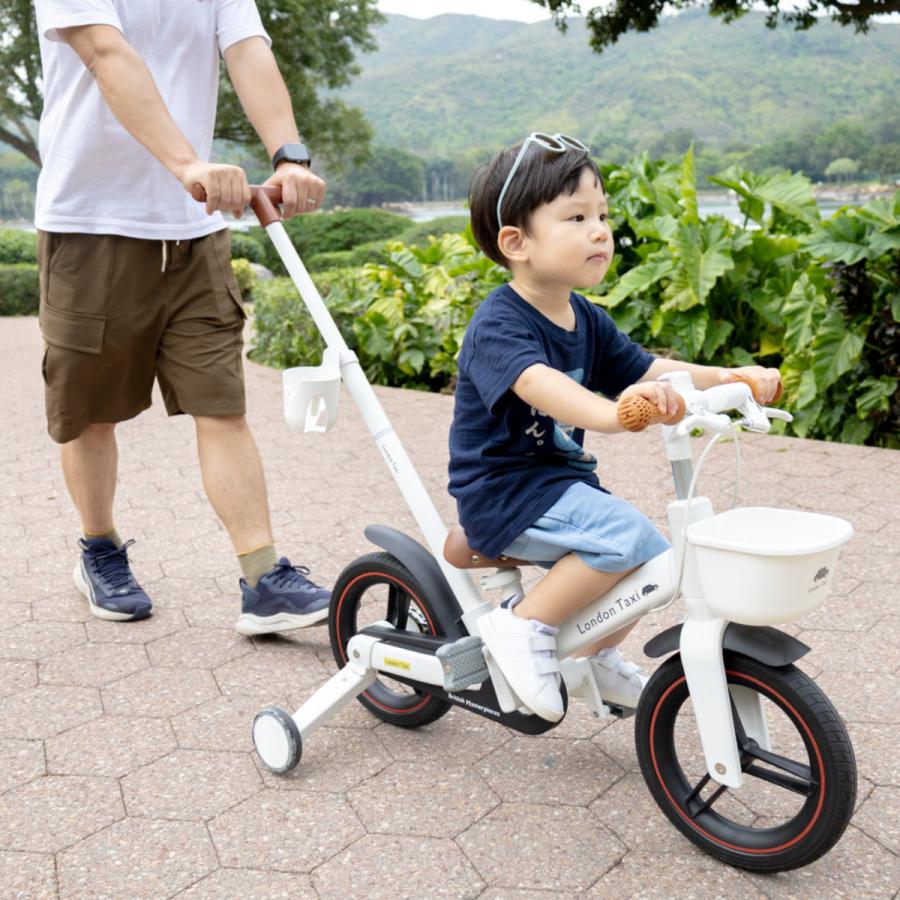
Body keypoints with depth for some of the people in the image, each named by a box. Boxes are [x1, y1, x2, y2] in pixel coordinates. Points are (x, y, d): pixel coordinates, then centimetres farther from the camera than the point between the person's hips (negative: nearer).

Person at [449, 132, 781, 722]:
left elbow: (650, 370, 7)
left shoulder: (586, 320, 8)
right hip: (502, 495, -8)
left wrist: (731, 377, -9)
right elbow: (535, 382, -39)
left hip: (560, 483, 9)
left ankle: (599, 653, 27)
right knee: (628, 536, -27)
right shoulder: (500, 324, -20)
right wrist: (609, 412, -58)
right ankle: (523, 625, -11)